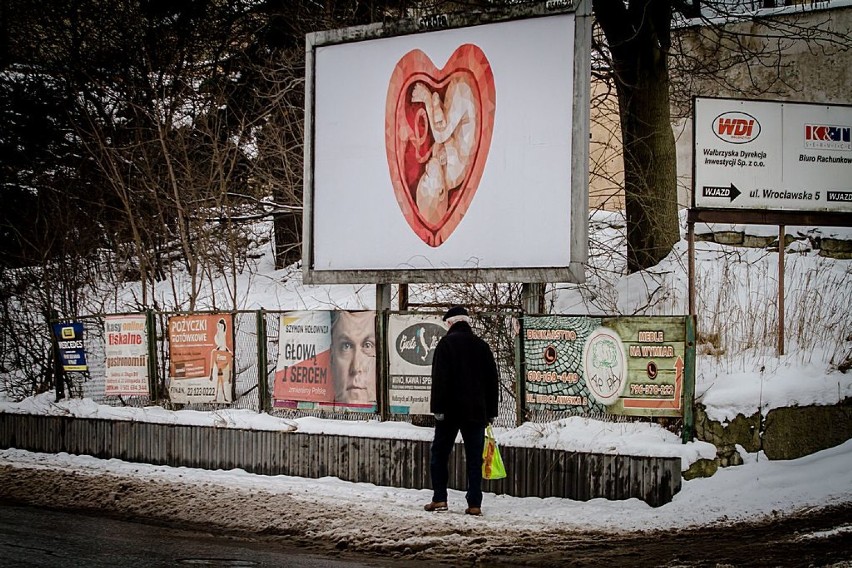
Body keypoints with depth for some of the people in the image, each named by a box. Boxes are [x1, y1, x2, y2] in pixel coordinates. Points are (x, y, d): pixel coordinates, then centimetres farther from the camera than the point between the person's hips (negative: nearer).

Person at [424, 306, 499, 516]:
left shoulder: (446, 343, -4)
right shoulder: (482, 346, 11)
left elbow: (439, 378, -13)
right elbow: (492, 380, 13)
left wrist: (438, 408, -13)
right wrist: (491, 412, 16)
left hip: (450, 411, -4)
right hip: (476, 411, 4)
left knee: (440, 454, 7)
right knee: (474, 457, 3)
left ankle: (439, 499, 3)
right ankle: (474, 504, -1)